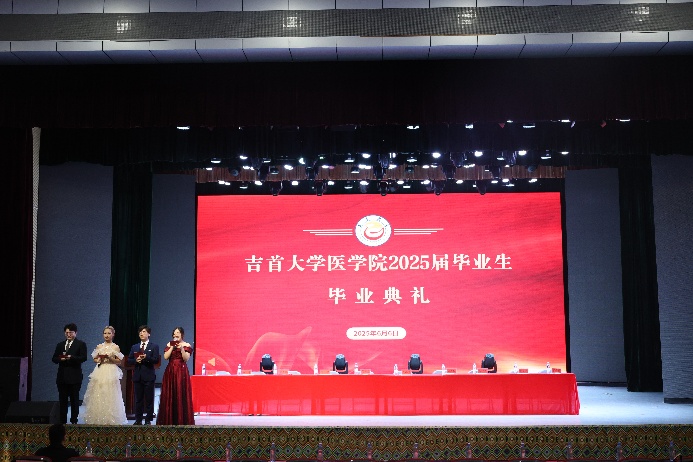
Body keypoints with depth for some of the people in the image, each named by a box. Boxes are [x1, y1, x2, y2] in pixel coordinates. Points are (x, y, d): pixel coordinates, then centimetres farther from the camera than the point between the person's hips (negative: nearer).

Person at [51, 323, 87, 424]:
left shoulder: (81, 344, 1)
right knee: (62, 400, 7)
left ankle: (74, 421, 8)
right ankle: (62, 421, 12)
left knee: (74, 400, 2)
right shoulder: (60, 345, 17)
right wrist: (61, 359, -10)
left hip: (74, 377, -4)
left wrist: (71, 357, -23)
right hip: (62, 377, 4)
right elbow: (54, 359, 12)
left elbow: (83, 358, -11)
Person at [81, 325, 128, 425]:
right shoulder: (99, 347, 12)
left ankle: (111, 419, -1)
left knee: (110, 397, -6)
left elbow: (119, 361, 2)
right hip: (100, 373, 3)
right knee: (98, 396, -2)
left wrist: (110, 358, -13)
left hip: (111, 373, -3)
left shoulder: (115, 347, 3)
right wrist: (99, 360, -5)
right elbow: (94, 359, 16)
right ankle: (98, 418, 4)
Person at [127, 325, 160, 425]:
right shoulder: (134, 347, 16)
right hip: (137, 376, 4)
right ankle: (138, 420, 12)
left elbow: (156, 360, -7)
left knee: (149, 399, 0)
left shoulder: (154, 346, 4)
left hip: (148, 376, -3)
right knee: (138, 399, 6)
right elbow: (129, 360, 11)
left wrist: (146, 357, -20)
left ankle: (148, 420, 5)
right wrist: (136, 360, -9)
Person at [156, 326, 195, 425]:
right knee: (169, 395, 1)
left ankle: (182, 420, -1)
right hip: (170, 371, 3)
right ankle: (169, 420, 6)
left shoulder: (186, 345, 3)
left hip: (181, 372, -3)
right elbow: (165, 357, -1)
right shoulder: (169, 344, 11)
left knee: (181, 395, -4)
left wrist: (181, 348, -17)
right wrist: (172, 347, -6)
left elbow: (186, 358, -7)